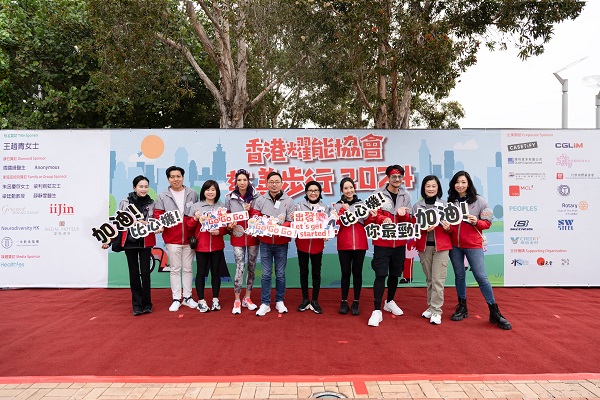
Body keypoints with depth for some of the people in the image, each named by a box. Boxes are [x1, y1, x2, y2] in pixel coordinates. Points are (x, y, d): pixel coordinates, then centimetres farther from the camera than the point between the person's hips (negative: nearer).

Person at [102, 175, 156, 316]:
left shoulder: (151, 204, 4)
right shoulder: (125, 202, 2)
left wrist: (147, 224, -15)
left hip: (145, 242, 0)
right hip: (129, 241, 0)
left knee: (145, 272, -1)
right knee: (134, 273, 6)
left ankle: (146, 304, 12)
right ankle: (137, 305, 13)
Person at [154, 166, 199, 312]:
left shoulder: (193, 194, 6)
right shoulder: (163, 196, 4)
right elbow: (158, 214, 0)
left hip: (189, 238, 1)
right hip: (172, 239, -1)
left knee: (188, 268, 10)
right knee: (175, 269, 6)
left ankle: (187, 297, 21)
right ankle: (176, 299, 14)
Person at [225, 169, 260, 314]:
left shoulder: (255, 196, 0)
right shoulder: (230, 198, 1)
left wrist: (251, 210, -14)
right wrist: (229, 226, -12)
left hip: (253, 235, 1)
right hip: (238, 236, -1)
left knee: (251, 266, 9)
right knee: (240, 267, -6)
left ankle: (247, 298, 24)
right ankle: (237, 301, 7)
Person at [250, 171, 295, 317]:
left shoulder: (289, 201, 0)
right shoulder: (260, 200, 1)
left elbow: (291, 222, -4)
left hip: (281, 243, 0)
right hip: (265, 242, 0)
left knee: (280, 274, 10)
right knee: (266, 274, 5)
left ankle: (279, 301, 24)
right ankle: (265, 303, 14)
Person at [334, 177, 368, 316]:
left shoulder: (361, 203, 10)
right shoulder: (338, 205, 6)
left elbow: (367, 222, 8)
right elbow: (337, 224, -7)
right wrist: (344, 209, -16)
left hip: (360, 242, 1)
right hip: (344, 243, -1)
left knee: (357, 272, 5)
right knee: (345, 272, 3)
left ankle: (356, 302, 14)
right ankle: (344, 302, 15)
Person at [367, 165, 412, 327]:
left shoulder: (406, 196, 7)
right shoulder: (379, 194, -4)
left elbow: (408, 220, 5)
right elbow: (374, 215, -7)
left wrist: (403, 214, -18)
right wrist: (383, 219, -28)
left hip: (399, 242, 4)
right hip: (382, 241, -4)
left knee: (395, 274, 15)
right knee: (381, 274, -8)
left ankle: (390, 302, 36)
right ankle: (377, 311, -4)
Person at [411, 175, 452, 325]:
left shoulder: (445, 204, 3)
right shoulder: (417, 206, 6)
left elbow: (452, 226, 6)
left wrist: (448, 227, -16)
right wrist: (424, 229, -15)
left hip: (441, 246, -2)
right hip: (424, 246, 2)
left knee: (438, 279, -6)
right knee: (429, 279, 10)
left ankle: (436, 311, 1)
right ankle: (431, 306, 22)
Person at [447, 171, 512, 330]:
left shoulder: (479, 201, -3)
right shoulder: (450, 201, 5)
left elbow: (488, 223, 0)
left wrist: (476, 222, -19)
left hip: (473, 244, -3)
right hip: (454, 244, 3)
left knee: (481, 276, -6)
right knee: (459, 275, 12)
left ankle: (495, 313, 5)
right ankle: (462, 307, 26)